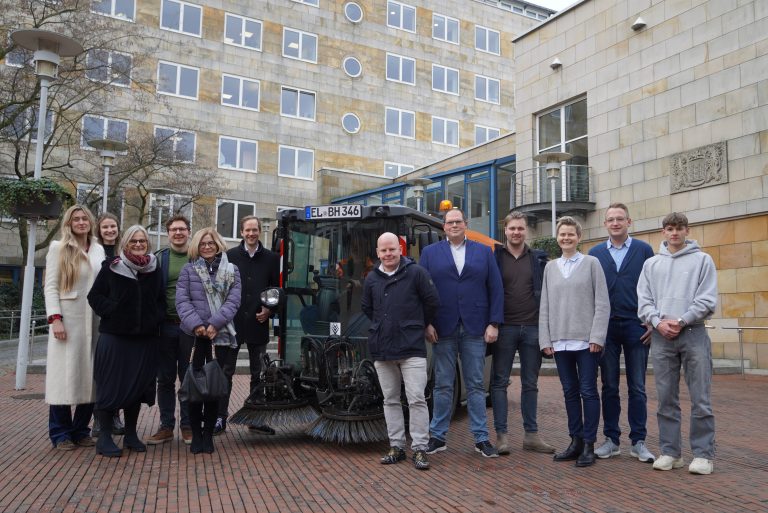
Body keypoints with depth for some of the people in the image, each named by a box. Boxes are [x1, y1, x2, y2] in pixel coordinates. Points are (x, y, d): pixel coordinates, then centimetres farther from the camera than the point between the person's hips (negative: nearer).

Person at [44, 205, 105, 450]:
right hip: (67, 319, -3)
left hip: (94, 321, 3)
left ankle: (81, 430, 14)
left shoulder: (99, 250, 12)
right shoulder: (58, 248, 4)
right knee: (64, 374, -1)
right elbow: (50, 286, -1)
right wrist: (55, 318, -12)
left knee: (90, 375, 3)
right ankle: (60, 433, 9)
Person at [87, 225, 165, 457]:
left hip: (145, 336, 3)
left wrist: (155, 317, -1)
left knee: (138, 384, 8)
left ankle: (131, 434, 21)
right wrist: (111, 311, -12)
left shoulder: (154, 269, 10)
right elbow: (95, 295, 0)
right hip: (115, 335, -3)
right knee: (111, 385, -1)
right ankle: (105, 437, 10)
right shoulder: (111, 267, 0)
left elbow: (161, 299, 15)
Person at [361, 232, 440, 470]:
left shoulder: (416, 273, -5)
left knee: (416, 399, -5)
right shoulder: (371, 279, 8)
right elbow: (366, 307, 22)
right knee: (390, 400, 11)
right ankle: (396, 446, 21)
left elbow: (433, 302, 1)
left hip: (411, 349, -4)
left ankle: (420, 449, 5)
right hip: (382, 350, 4)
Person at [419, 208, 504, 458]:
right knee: (443, 385, 7)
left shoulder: (484, 252, 9)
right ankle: (437, 437, 17)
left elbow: (496, 289, 5)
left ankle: (481, 438, 16)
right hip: (442, 330, 0)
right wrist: (426, 323, -6)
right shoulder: (430, 253, 7)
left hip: (475, 330, 1)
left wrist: (494, 323, -3)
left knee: (475, 385, 7)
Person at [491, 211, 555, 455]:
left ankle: (531, 434, 19)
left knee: (530, 383, 10)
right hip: (505, 328, -2)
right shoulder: (494, 257, 0)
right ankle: (501, 434, 10)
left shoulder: (538, 258, 8)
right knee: (500, 382, 2)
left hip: (533, 327, 3)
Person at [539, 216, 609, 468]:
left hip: (586, 340, -4)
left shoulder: (591, 263, 2)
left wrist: (597, 337, -11)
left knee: (588, 391, -1)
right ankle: (575, 441, 18)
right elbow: (544, 306, 11)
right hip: (559, 341, 4)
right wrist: (545, 339, 4)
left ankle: (588, 444, 8)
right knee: (570, 391, 9)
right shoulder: (550, 267, 12)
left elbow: (602, 303, -3)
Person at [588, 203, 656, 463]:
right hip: (606, 327, 1)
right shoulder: (595, 253, 7)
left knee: (637, 388, 5)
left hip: (636, 327, -1)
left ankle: (638, 442, 14)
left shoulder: (644, 250, 4)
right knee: (609, 386, 7)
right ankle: (611, 439, 16)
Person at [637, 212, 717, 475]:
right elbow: (644, 301, 8)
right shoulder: (651, 264, 14)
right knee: (666, 399, 6)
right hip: (661, 336, 3)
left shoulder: (702, 259, 6)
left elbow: (707, 300, -3)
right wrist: (658, 322, -9)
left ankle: (703, 453, 9)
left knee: (701, 400, -1)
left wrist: (681, 321, -11)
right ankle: (670, 452, 15)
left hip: (694, 333, -2)